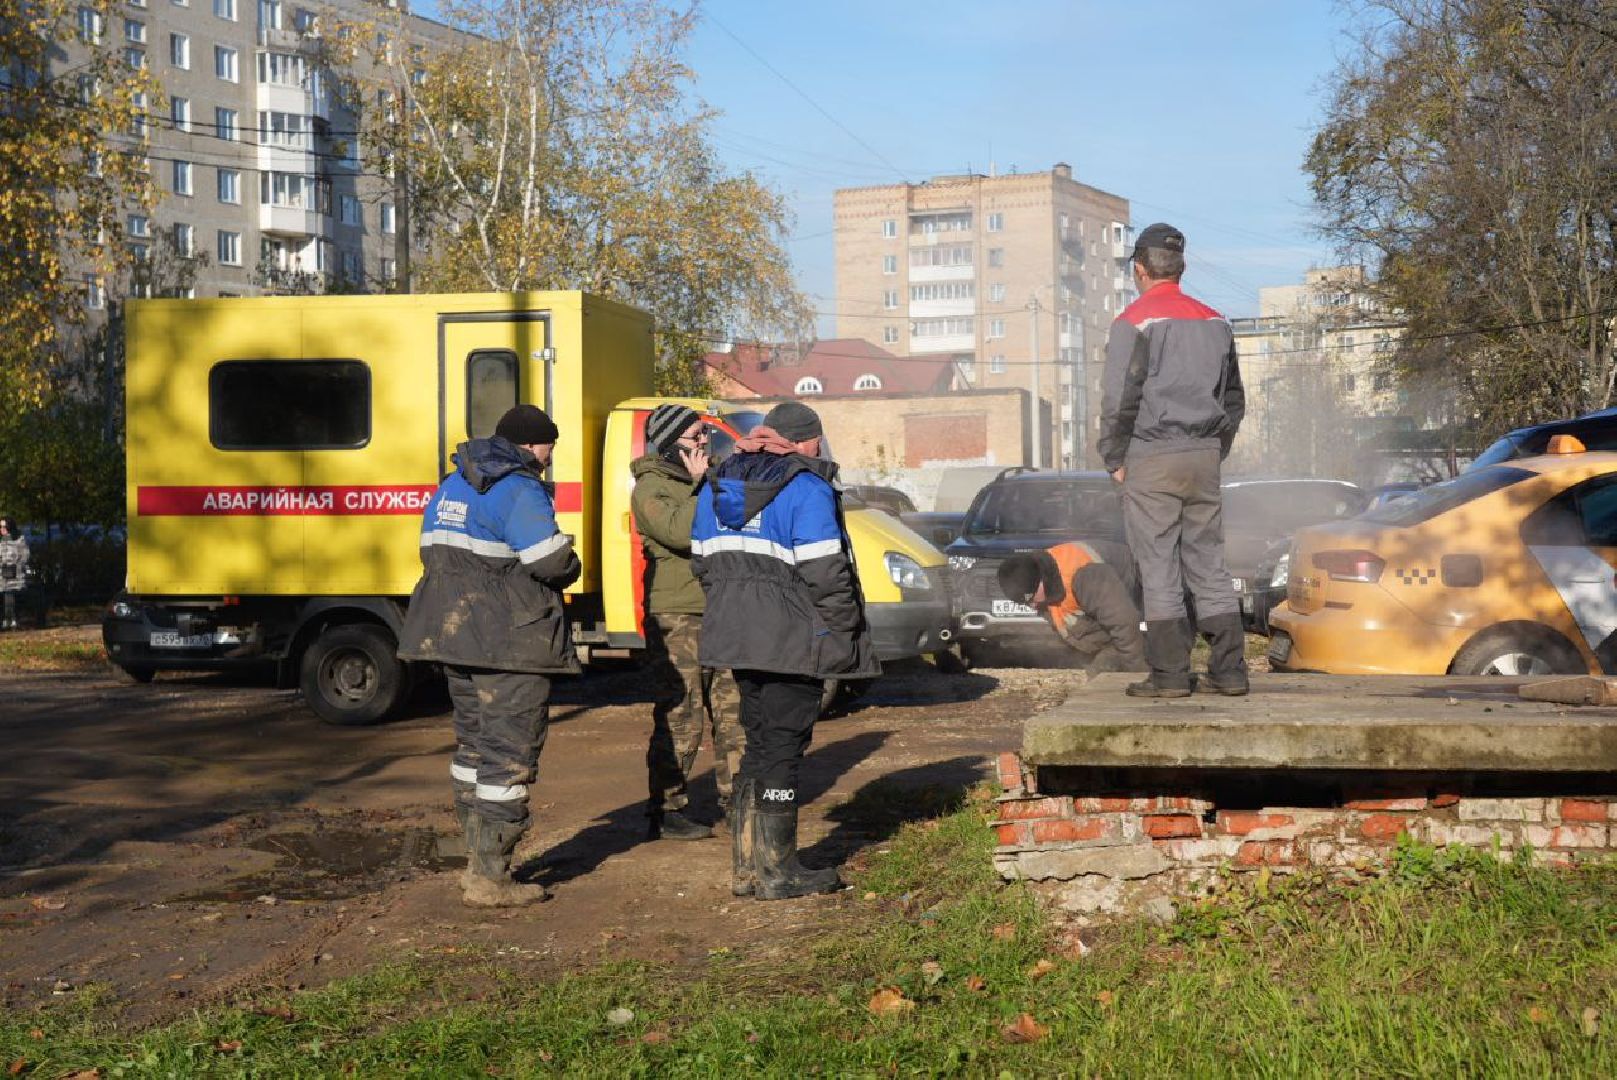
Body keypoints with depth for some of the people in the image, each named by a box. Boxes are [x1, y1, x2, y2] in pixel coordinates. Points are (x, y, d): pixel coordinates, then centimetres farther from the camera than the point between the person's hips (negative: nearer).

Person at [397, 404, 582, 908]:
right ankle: (489, 878, -2)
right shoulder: (519, 491, -14)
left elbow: (434, 551, 17)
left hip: (456, 634, 9)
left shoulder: (452, 486, 15)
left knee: (475, 745, 19)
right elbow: (550, 559, -22)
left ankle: (478, 863, 26)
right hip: (510, 643, -9)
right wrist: (570, 569, -1)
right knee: (509, 754, -3)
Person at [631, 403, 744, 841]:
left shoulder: (703, 481, 17)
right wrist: (700, 485, -16)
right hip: (676, 619, -8)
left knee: (732, 709, 12)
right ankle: (666, 811, 0)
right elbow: (680, 531, -26)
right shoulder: (650, 489, -9)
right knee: (681, 717, -8)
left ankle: (735, 797, 23)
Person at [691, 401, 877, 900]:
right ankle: (776, 872, 5)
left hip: (737, 635, 8)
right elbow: (824, 572, -18)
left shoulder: (717, 485, 13)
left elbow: (702, 559, 16)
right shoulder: (807, 489, -12)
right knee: (782, 747, 0)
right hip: (791, 641, -7)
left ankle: (745, 865, 20)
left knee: (759, 743, 16)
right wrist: (847, 628, -7)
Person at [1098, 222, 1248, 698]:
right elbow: (1234, 399, 18)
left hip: (1151, 460, -6)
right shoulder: (1214, 322, 13)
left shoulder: (1134, 322, -6)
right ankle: (1229, 670, 8)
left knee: (1158, 568, -2)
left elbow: (1119, 399, -11)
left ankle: (1170, 673, -2)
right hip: (1204, 455, 6)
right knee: (1208, 563, 9)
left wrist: (1114, 459, -2)